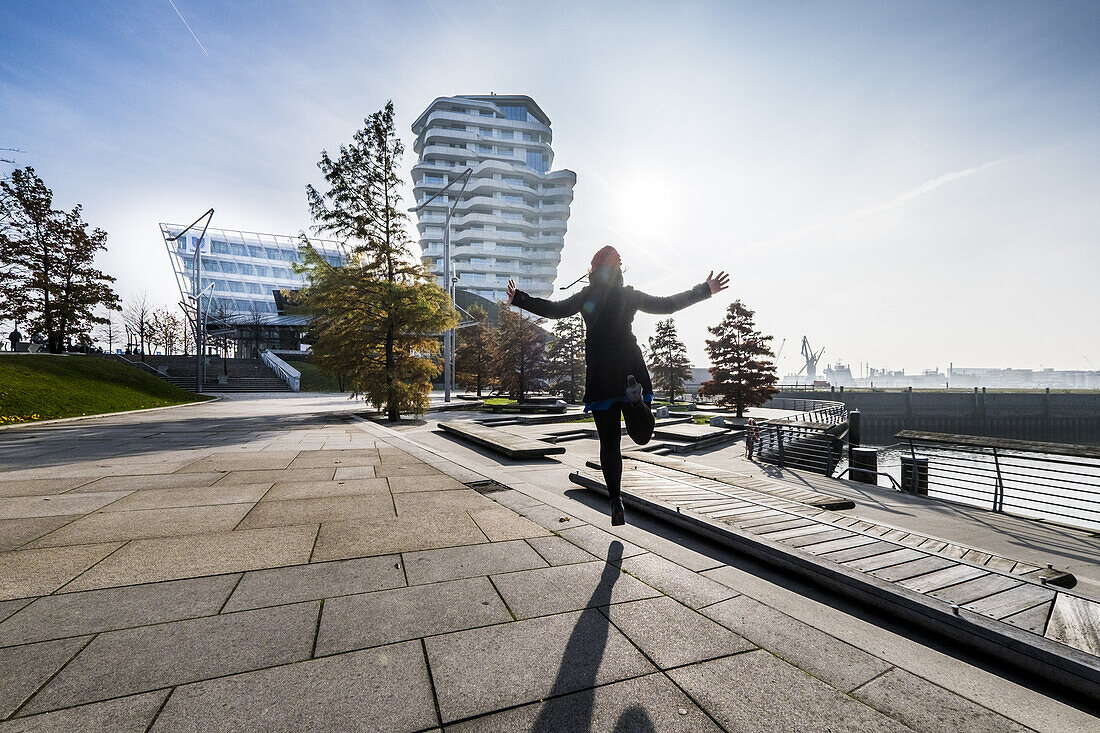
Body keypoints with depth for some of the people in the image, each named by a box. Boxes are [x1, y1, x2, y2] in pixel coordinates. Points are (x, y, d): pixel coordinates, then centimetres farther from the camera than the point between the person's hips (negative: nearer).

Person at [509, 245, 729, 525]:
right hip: (631, 369, 1)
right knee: (642, 436, 7)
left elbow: (554, 309, -2)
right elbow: (668, 305, 8)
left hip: (600, 376, 0)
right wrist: (705, 290, 19)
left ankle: (616, 501, 0)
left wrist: (517, 298, 6)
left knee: (609, 441, 7)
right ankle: (636, 396, -25)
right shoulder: (630, 296, 6)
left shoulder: (586, 297, 2)